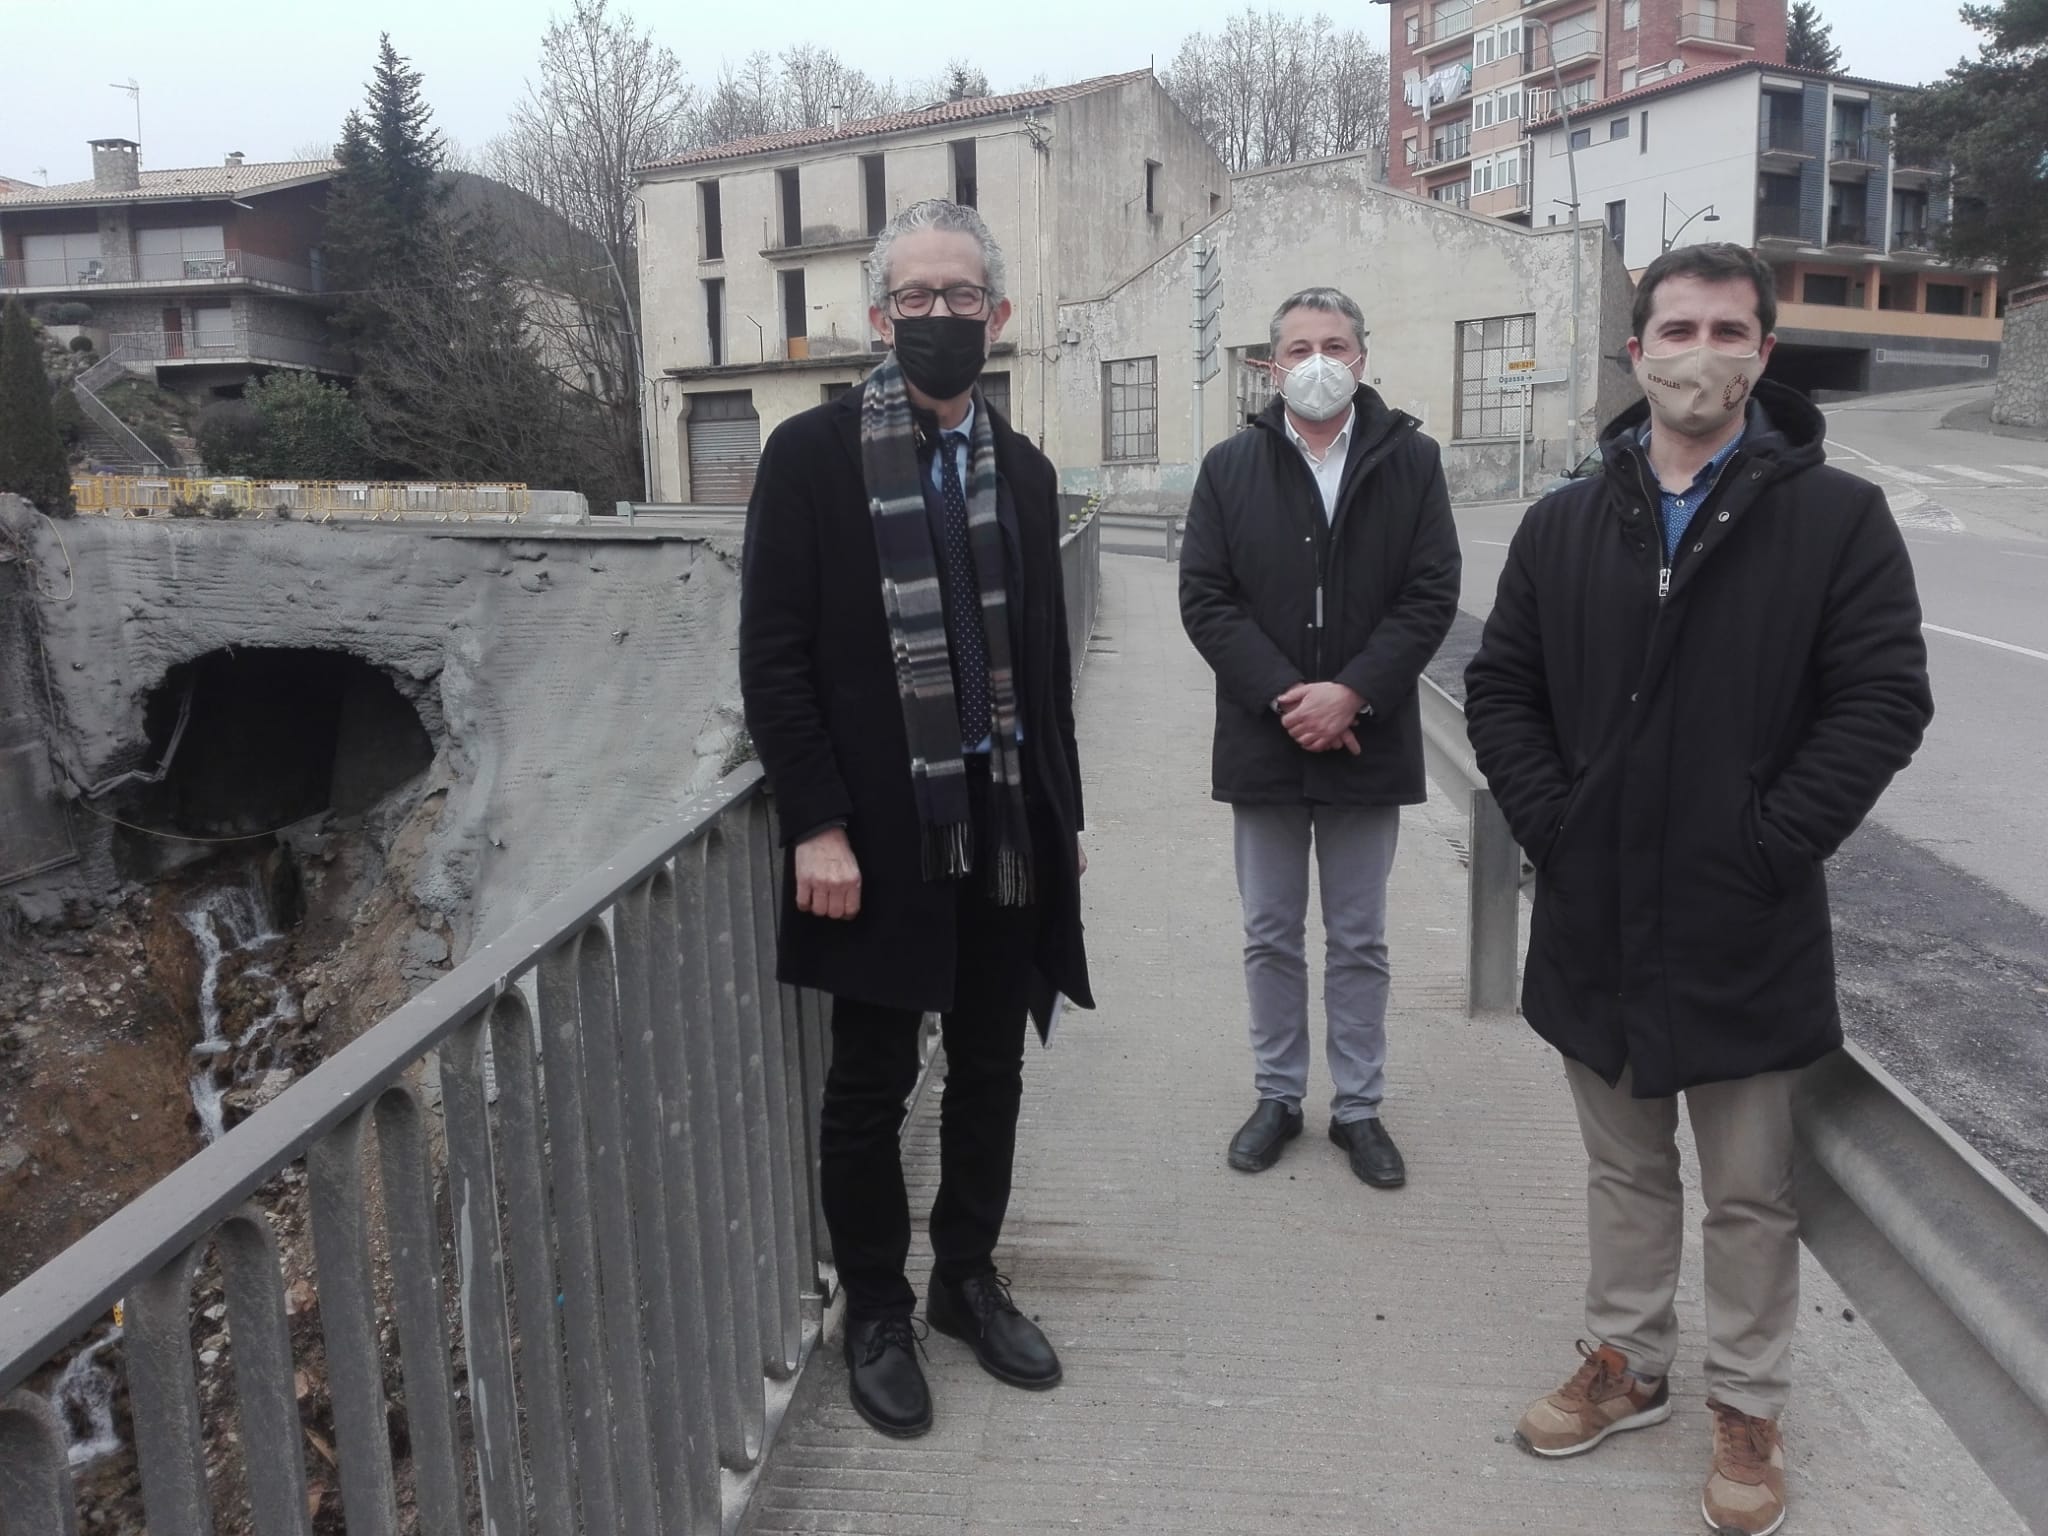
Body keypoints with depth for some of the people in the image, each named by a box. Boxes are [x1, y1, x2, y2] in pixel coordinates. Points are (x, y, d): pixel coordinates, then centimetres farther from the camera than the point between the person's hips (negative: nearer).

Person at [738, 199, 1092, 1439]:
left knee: (991, 1076, 13)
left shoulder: (1023, 469, 10)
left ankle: (969, 1279, 33)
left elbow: (1046, 657, 14)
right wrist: (816, 826, -14)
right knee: (870, 1089, 8)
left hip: (1010, 826, 4)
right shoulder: (811, 453, -4)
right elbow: (774, 656, -8)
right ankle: (878, 1314, 27)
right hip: (882, 833, -4)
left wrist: (1064, 813, 12)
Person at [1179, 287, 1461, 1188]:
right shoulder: (1231, 466, 2)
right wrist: (1285, 698, -15)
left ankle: (1358, 1107, 24)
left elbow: (1431, 596, -5)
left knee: (1359, 942, 11)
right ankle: (1277, 1096, 27)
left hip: (1368, 741, 0)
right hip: (1263, 741, 1)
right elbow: (1204, 599, -4)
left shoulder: (1410, 460, 1)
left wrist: (1351, 694, -17)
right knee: (1271, 936, 12)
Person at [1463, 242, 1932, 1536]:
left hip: (1746, 930, -3)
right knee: (1626, 1166, 20)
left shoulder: (1838, 518, -5)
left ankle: (1750, 1409, 30)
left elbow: (1884, 701, -9)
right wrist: (1553, 822, -4)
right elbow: (1500, 690, 7)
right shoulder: (1566, 525, 6)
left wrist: (1771, 845, -15)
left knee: (1750, 1190, 11)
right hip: (1597, 919, 4)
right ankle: (1628, 1361, 38)